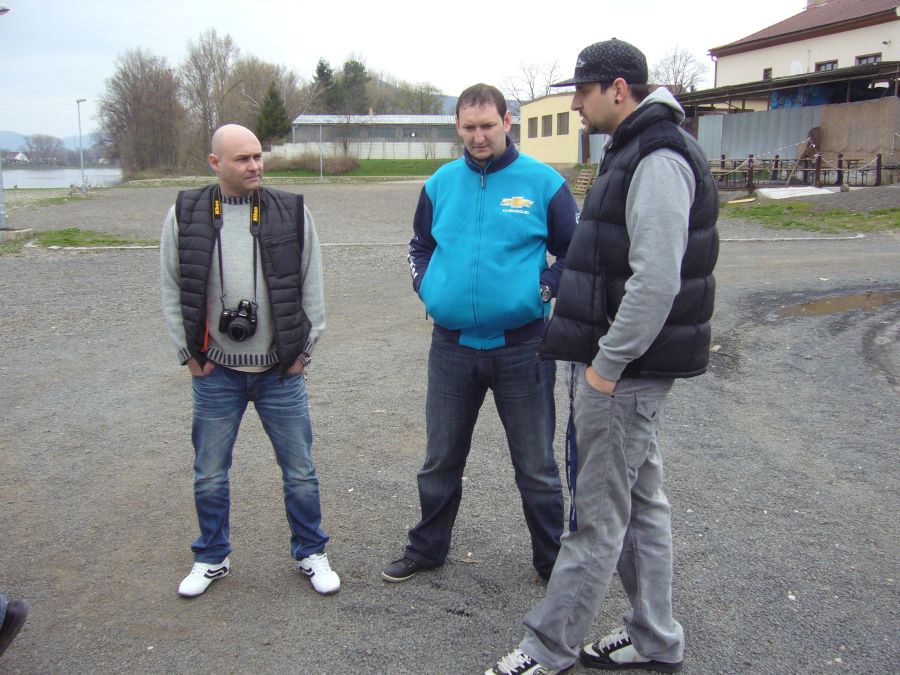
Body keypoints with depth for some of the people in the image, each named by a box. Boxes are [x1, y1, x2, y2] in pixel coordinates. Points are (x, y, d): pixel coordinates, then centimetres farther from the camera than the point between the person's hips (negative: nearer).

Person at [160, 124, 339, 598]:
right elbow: (172, 292, 5)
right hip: (215, 373, 1)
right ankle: (212, 558, 33)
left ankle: (310, 553, 28)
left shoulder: (292, 212, -1)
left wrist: (304, 349, 1)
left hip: (281, 370, 0)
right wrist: (190, 354, 1)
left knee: (300, 471, 8)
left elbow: (311, 287, 4)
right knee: (210, 475, 12)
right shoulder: (186, 215, 0)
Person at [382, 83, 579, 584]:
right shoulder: (440, 183, 6)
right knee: (441, 460, 17)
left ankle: (552, 561, 29)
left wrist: (545, 287, -11)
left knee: (536, 466, 10)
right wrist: (427, 286, 3)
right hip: (452, 346, 3)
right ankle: (428, 548, 37)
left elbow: (576, 251, 3)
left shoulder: (543, 182, -4)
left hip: (521, 348, -3)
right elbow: (420, 246, 20)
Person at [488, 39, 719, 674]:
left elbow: (657, 280, -26)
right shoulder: (637, 151, 15)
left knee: (599, 515, 1)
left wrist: (607, 364, -20)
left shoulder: (659, 160, -18)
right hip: (630, 364, 11)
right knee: (642, 499, 17)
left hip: (625, 367, -11)